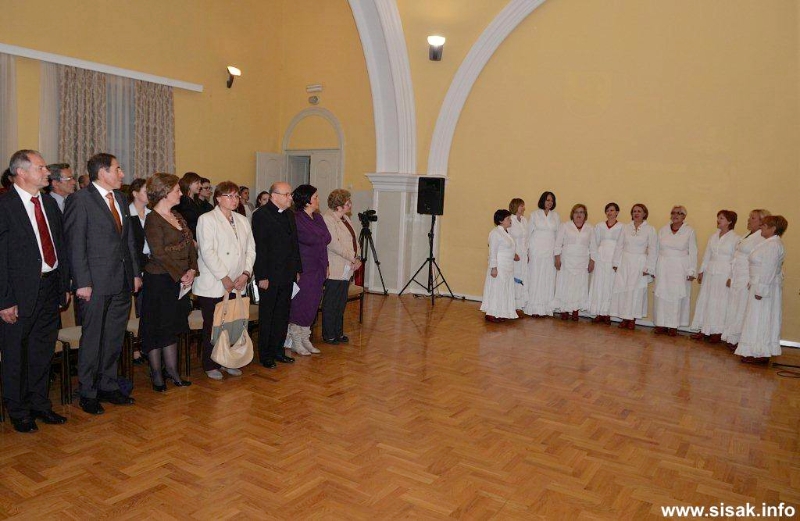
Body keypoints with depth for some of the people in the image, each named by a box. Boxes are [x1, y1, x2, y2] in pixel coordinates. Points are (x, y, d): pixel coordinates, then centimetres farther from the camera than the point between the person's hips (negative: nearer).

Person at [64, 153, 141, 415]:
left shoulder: (120, 198, 14)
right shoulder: (79, 200, -8)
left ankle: (108, 386, 27)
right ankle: (88, 393, 19)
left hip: (122, 283, 7)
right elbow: (75, 244, -11)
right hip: (96, 284, -6)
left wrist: (135, 273, 12)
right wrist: (82, 282, -15)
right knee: (92, 340, 5)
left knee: (114, 339, 14)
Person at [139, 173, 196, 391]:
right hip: (159, 280, -7)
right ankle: (156, 373, 17)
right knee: (157, 328, 4)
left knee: (173, 326, 14)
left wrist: (192, 270, -5)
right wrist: (180, 275, -15)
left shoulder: (178, 216, 11)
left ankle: (172, 370, 23)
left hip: (180, 280, 7)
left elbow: (190, 245, 9)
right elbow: (159, 253, -18)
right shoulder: (153, 220, -12)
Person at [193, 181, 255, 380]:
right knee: (212, 326, 2)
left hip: (236, 285, 5)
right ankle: (211, 366, 15)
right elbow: (207, 251, -12)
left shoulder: (242, 221, 16)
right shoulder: (207, 219, -3)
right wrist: (224, 278, -15)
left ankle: (227, 362, 19)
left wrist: (246, 273, -3)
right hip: (213, 285, -5)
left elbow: (250, 249, 12)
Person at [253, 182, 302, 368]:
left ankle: (277, 350, 25)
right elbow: (259, 248, -15)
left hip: (287, 275, 7)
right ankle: (264, 354, 16)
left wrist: (297, 269, 13)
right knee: (266, 316, 5)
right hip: (269, 276, -7)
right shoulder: (261, 215, -11)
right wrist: (262, 276, -17)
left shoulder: (289, 215, 12)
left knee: (283, 315, 13)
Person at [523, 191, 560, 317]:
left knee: (548, 279, 3)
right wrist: (527, 251, -4)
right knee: (535, 278, -1)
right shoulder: (534, 215, 3)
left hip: (550, 251, 2)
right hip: (536, 250, -2)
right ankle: (534, 308, 5)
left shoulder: (556, 216, 9)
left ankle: (545, 308, 9)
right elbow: (529, 233, 2)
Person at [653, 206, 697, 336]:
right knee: (662, 295, 3)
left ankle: (673, 326, 10)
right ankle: (661, 324, 12)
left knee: (677, 296, 1)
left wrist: (691, 271, -8)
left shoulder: (689, 232, -1)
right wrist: (653, 269, 6)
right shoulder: (662, 230, 7)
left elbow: (693, 253, -3)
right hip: (663, 268, 3)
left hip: (680, 269, -2)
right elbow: (657, 250, 9)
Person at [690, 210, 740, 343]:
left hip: (724, 274, -6)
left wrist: (732, 277, -14)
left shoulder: (735, 239, -7)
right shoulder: (713, 237, 10)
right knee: (704, 300, 7)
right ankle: (703, 330, 17)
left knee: (720, 302, 0)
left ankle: (717, 332, 11)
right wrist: (701, 271, 11)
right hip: (710, 272, 6)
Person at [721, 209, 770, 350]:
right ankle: (732, 339, 19)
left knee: (742, 309, -3)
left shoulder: (761, 238, -13)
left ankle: (740, 341, 6)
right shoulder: (748, 236, 17)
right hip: (737, 279, 9)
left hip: (747, 280, -9)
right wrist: (731, 277, 19)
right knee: (733, 308, 11)